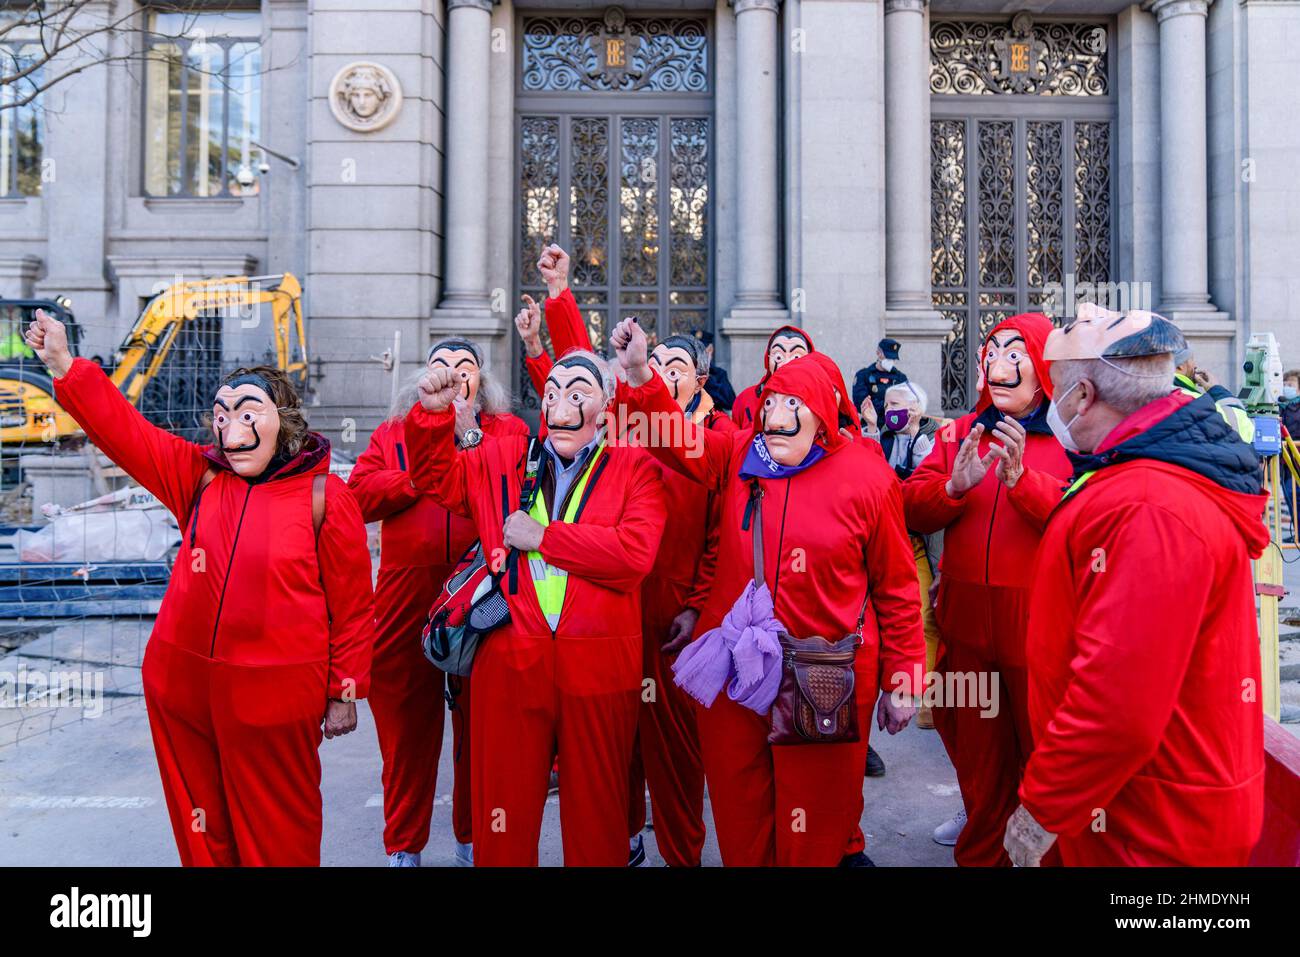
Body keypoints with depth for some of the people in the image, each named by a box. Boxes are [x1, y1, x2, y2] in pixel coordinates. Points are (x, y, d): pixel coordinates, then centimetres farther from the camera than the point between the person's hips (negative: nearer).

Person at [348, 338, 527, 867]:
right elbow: (359, 495, -2)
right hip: (407, 599, 1)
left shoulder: (508, 431, 9)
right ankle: (404, 846, 25)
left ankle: (475, 840, 26)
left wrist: (469, 436, -11)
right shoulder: (392, 433, 14)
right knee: (407, 724, 8)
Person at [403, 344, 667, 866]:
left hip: (600, 664, -2)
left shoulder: (634, 469, 0)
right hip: (510, 661, 2)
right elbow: (436, 475, 16)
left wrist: (542, 537, -11)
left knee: (597, 809, 13)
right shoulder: (502, 460, 10)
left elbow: (636, 551, -14)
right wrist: (433, 412, -2)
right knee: (505, 808, 12)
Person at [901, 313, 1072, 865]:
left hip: (1040, 620, -4)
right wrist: (954, 485, -18)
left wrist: (1022, 479, -31)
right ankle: (981, 853, 40)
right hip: (968, 618, 5)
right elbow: (910, 510, 0)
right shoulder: (961, 433, 9)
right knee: (977, 748, 19)